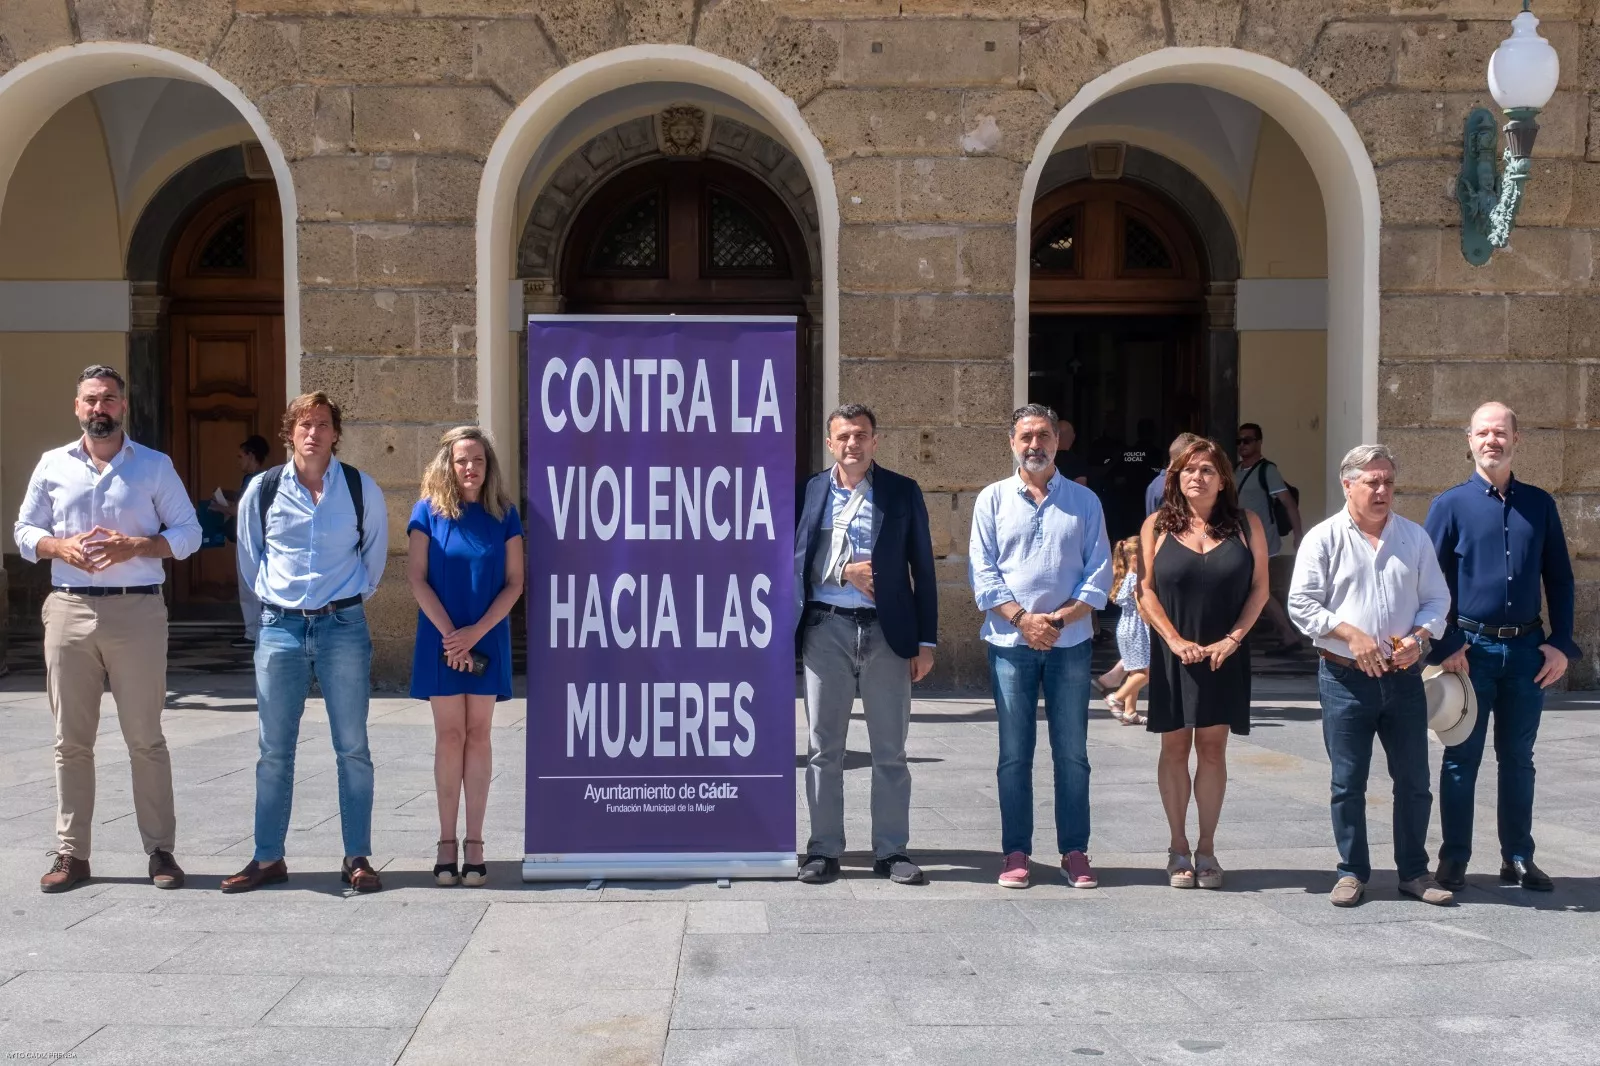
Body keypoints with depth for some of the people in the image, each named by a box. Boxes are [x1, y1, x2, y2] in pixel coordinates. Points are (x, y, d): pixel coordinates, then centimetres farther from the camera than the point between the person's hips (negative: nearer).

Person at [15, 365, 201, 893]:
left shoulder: (155, 466, 5)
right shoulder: (52, 465, 10)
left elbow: (188, 532, 4)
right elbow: (25, 532, 13)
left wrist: (135, 545, -13)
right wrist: (61, 546, -8)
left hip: (137, 612, -2)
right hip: (69, 610, 2)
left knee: (146, 738, 2)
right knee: (71, 740, 6)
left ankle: (160, 850, 8)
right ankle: (71, 853, 13)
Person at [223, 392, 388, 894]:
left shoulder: (361, 489, 1)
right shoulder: (263, 489, 2)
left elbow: (375, 551, 15)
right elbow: (249, 553, 16)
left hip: (343, 626, -1)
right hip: (280, 627, 1)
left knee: (352, 748, 2)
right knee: (274, 751, 6)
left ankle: (357, 858, 9)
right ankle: (268, 858, 15)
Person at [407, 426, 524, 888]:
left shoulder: (503, 514, 2)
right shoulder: (428, 511, -1)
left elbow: (514, 582, -1)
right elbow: (417, 578, -4)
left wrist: (476, 632, -11)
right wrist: (449, 633, -11)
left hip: (487, 641, 1)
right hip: (441, 639, -1)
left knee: (477, 735, 3)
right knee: (449, 736, 3)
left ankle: (474, 844, 8)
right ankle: (447, 843, 10)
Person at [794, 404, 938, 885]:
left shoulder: (903, 492, 4)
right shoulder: (808, 492, 5)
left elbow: (922, 568, 5)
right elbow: (794, 561, 2)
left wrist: (926, 640, 1)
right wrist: (845, 572, -11)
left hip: (887, 631, 0)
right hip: (826, 629, 0)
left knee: (890, 751, 5)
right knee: (824, 748, 6)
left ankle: (891, 851, 14)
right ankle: (823, 849, 15)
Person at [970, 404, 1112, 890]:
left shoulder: (1084, 501, 8)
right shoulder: (992, 499, 7)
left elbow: (1099, 571, 3)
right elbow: (982, 571, 1)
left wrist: (1061, 617, -10)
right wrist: (1021, 618, -11)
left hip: (1069, 642, 1)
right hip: (1010, 642, 0)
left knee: (1072, 753, 4)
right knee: (1014, 753, 4)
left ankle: (1075, 851, 12)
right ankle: (1016, 852, 11)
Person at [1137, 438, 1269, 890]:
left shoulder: (1245, 525, 3)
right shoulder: (1158, 525, 2)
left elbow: (1259, 588, 2)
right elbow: (1146, 590, 1)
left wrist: (1232, 639, -8)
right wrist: (1176, 641, -9)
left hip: (1224, 657, 0)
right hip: (1174, 655, 0)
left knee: (1212, 748, 4)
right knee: (1175, 747, 5)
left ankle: (1206, 849, 13)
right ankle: (1178, 849, 13)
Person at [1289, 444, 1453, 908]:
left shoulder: (1414, 537, 8)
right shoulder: (1324, 538, -2)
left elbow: (1436, 599, 10)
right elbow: (1301, 604, -6)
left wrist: (1419, 637, -9)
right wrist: (1352, 635, -15)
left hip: (1403, 677, 3)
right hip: (1345, 678, -3)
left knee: (1414, 781, 8)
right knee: (1347, 784, 5)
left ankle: (1414, 872, 22)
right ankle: (1352, 872, 17)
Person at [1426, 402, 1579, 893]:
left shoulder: (1539, 505, 7)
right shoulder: (1450, 505, -2)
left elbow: (1559, 578, 9)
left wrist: (1561, 644, 1)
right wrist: (1446, 646, -10)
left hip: (1527, 649, 3)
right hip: (1472, 648, -3)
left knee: (1518, 758, 12)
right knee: (1462, 757, 5)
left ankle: (1518, 858, 22)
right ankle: (1454, 859, 13)